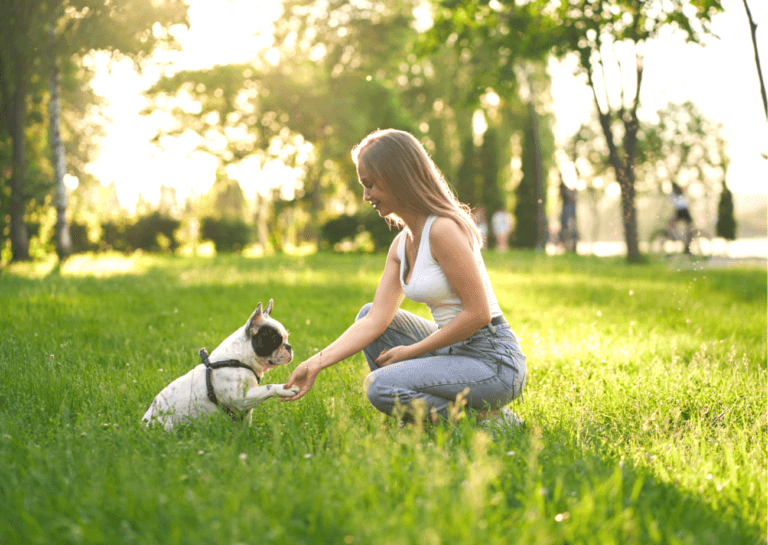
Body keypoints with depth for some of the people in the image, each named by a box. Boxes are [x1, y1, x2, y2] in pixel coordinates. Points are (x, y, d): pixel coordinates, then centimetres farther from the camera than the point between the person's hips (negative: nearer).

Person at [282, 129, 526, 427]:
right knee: (368, 313, 10)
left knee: (381, 386, -21)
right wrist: (316, 364, -6)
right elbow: (376, 320, 3)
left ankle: (484, 418, -5)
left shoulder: (443, 230, -19)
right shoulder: (401, 245, 8)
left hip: (494, 361, -9)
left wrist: (411, 352, -12)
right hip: (456, 350, 9)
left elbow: (478, 313, -21)